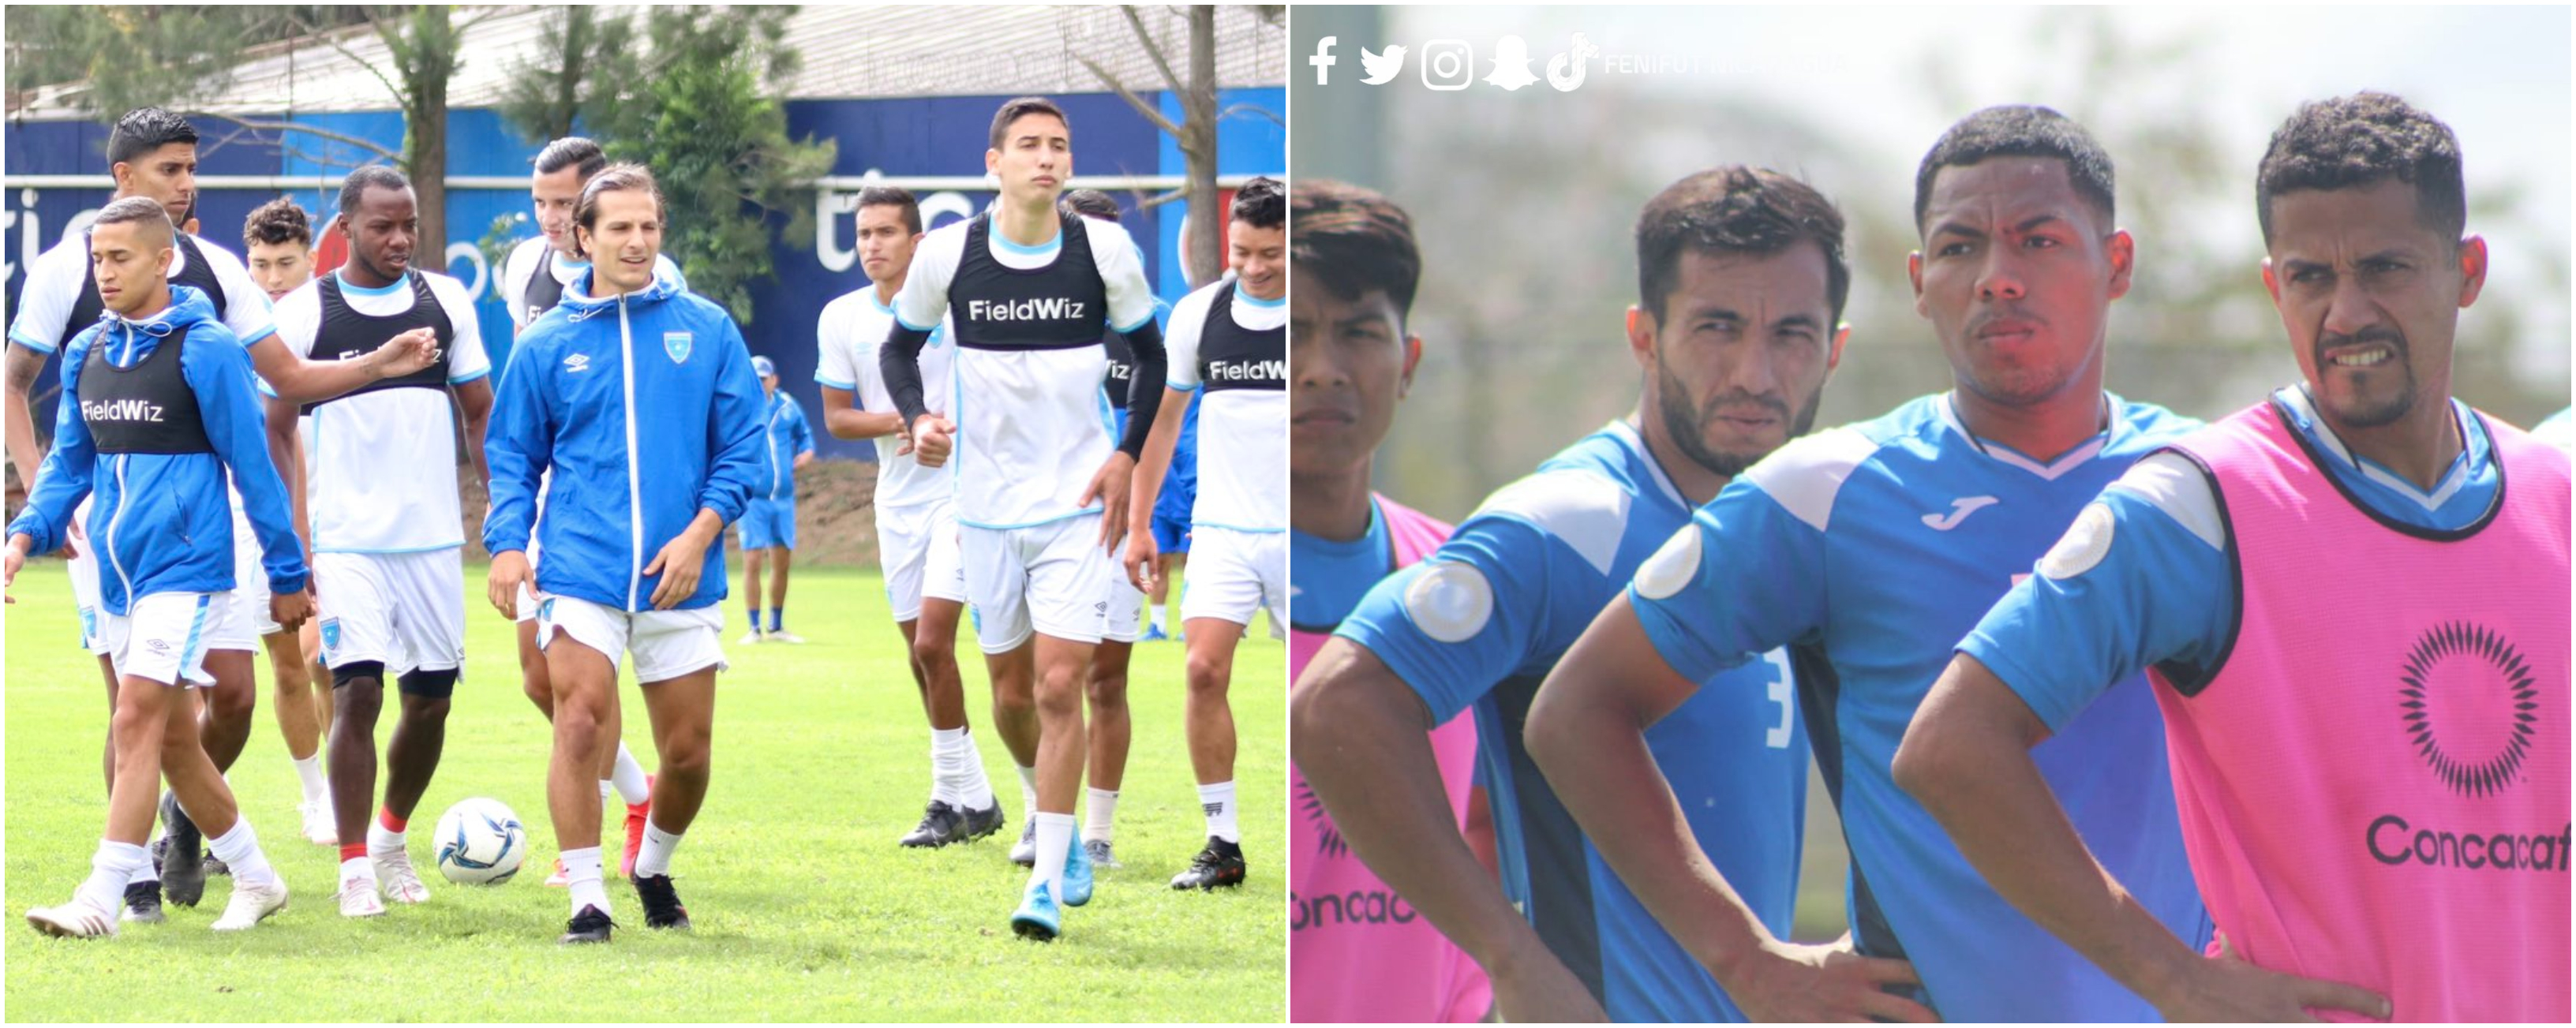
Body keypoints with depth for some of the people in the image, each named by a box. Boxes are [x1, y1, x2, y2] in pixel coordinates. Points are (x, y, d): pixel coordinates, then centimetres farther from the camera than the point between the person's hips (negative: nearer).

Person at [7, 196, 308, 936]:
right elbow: (70, 460, 17)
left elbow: (252, 465, -6)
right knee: (173, 736, 12)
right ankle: (256, 880, 25)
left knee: (138, 723, -14)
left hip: (186, 566, -7)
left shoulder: (206, 350, -10)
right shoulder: (86, 353, 10)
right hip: (119, 570, 7)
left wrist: (287, 574, -3)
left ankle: (102, 900, -16)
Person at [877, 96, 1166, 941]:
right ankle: (1047, 806, 41)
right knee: (1010, 692, 11)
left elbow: (1149, 353, 8)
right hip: (987, 501, 2)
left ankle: (1049, 884, -8)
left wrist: (1127, 455, -4)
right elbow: (900, 344, 10)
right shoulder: (947, 253, -5)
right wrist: (915, 419, -10)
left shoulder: (1105, 249, -5)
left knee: (1059, 687, -12)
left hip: (1080, 501, -2)